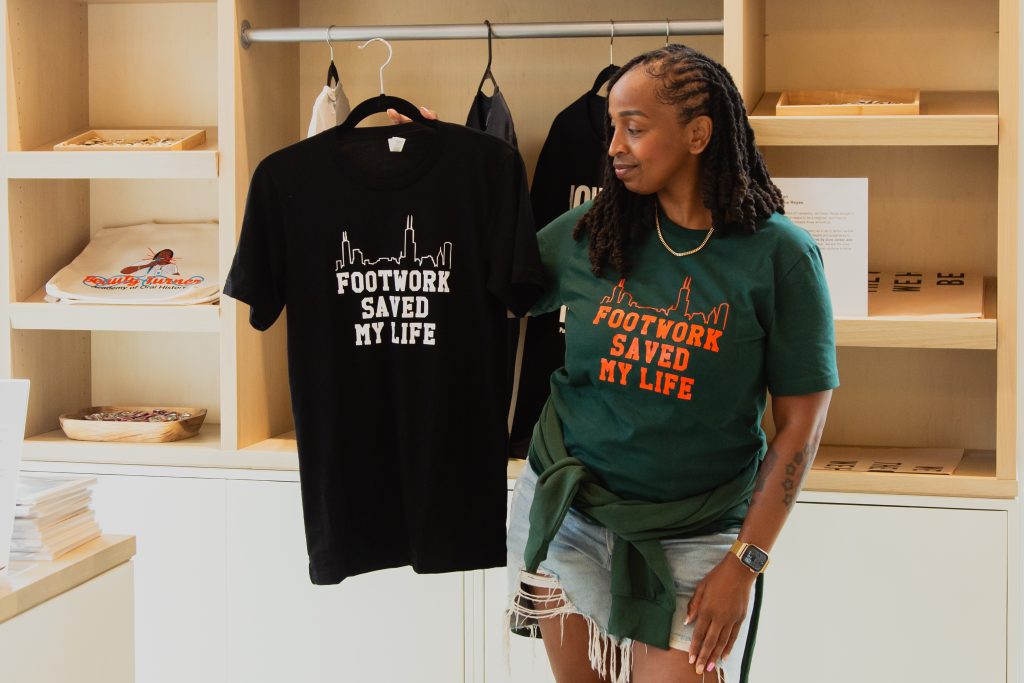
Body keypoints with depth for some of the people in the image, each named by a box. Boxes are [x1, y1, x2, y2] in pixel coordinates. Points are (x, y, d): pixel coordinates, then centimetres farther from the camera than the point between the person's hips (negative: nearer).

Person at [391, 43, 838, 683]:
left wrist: (746, 562, -10)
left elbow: (801, 421, -7)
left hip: (692, 540, -3)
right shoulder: (589, 234, 1)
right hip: (565, 512, 3)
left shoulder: (780, 256, -10)